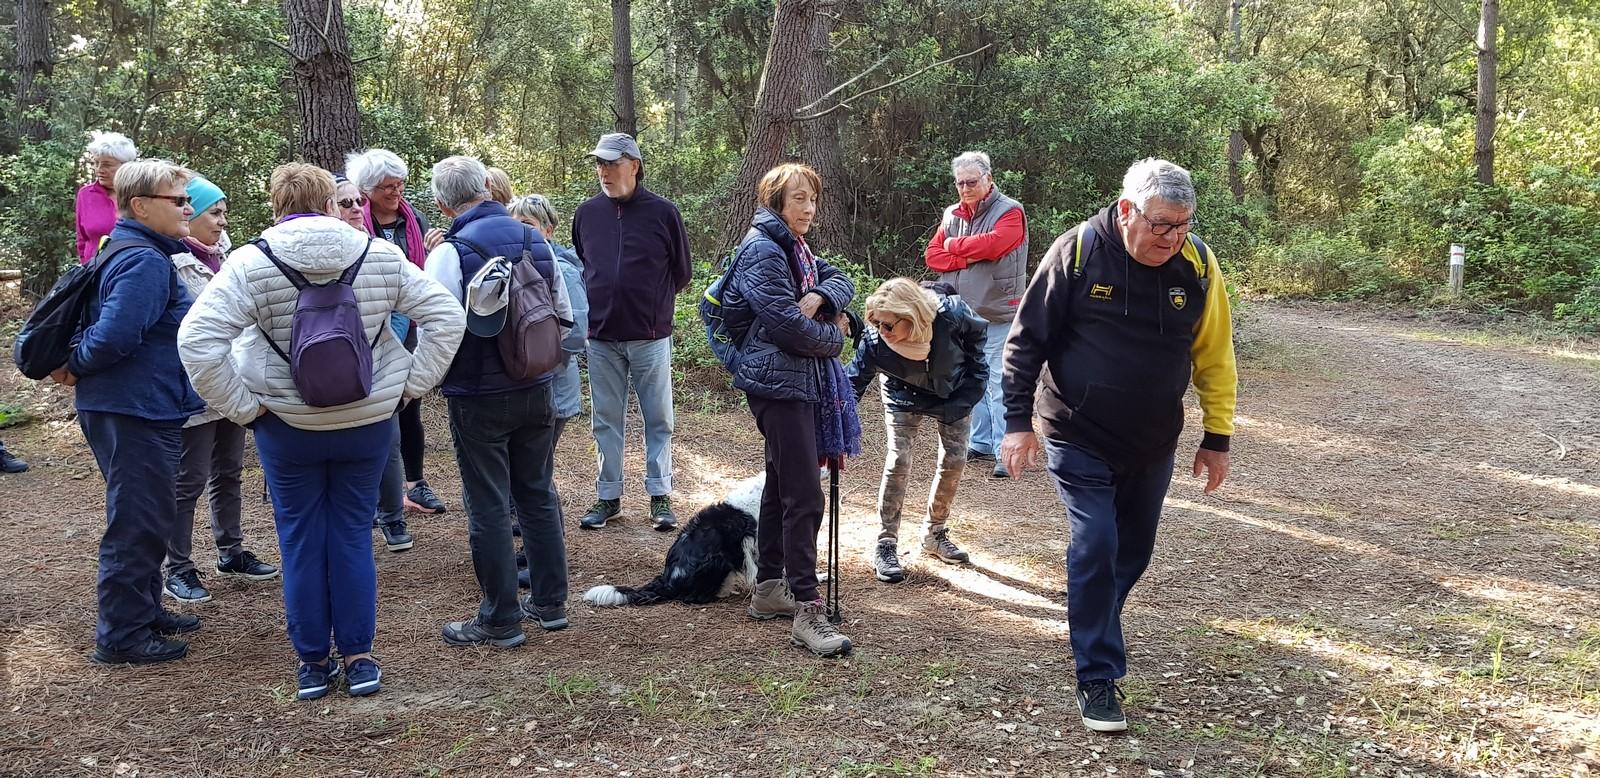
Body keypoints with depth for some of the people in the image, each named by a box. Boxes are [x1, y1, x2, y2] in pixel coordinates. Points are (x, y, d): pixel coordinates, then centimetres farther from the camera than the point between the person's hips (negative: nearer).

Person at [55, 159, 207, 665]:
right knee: (138, 523, -1)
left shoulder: (124, 254, 15)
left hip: (139, 411, 10)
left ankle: (144, 611, 33)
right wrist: (75, 367, -12)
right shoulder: (146, 262, -20)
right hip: (136, 412, -10)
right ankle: (120, 636, 8)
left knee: (148, 517, 20)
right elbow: (114, 335, -28)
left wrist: (75, 364, 6)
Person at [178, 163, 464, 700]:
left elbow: (197, 341, -17)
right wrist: (412, 383, 1)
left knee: (301, 541, 10)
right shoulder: (379, 255, -3)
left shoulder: (252, 263, -9)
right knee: (353, 536, 12)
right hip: (368, 423, 2)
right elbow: (445, 316, -2)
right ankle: (358, 658, 17)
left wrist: (241, 406, -8)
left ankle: (313, 663, 19)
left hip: (287, 426, -1)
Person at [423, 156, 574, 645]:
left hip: (478, 398, -6)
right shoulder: (536, 241, 2)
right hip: (536, 390, 6)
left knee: (488, 508, 3)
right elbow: (564, 315, 9)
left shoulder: (450, 253, -16)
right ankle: (550, 603, 26)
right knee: (538, 494, 17)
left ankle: (500, 621, 11)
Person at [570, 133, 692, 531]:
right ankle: (608, 496, 19)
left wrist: (653, 304, 6)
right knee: (606, 420, 9)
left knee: (658, 419, 5)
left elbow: (681, 272, 5)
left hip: (650, 337, -2)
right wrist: (595, 304, 9)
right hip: (601, 338, 3)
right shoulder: (586, 213, 5)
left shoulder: (662, 212, -4)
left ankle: (660, 495, 15)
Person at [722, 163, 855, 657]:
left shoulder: (793, 248, 17)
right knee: (805, 496, -13)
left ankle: (768, 589, 27)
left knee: (781, 486, 16)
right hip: (777, 381, -11)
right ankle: (807, 611, -13)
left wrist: (819, 297, -12)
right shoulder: (763, 250, -14)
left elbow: (842, 281, 10)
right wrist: (834, 338, -4)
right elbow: (786, 323, -21)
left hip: (797, 382, 11)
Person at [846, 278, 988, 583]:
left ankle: (935, 534, 23)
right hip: (905, 396, -2)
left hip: (953, 391, 2)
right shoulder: (874, 341, -36)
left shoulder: (951, 314, -36)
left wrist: (974, 373, -3)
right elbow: (852, 384, -28)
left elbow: (978, 331, -12)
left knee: (954, 460, 2)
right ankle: (885, 547, -6)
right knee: (898, 460, -15)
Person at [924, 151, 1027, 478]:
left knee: (999, 384, -8)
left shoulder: (1010, 212, -7)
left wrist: (954, 246, -8)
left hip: (998, 316, -6)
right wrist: (967, 258, -12)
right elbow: (932, 255, 5)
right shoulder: (952, 215, 12)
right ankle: (981, 444, 23)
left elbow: (992, 244, -24)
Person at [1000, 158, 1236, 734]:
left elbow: (1214, 357, 2)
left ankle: (1095, 627, 40)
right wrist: (1019, 422, -13)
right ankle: (1097, 677, 2)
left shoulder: (1197, 264, -8)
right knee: (1095, 549, -10)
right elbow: (1027, 341, -9)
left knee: (1133, 551, 16)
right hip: (1079, 441, -4)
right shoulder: (1077, 252, -16)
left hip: (1153, 446, 4)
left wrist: (1217, 439, 4)